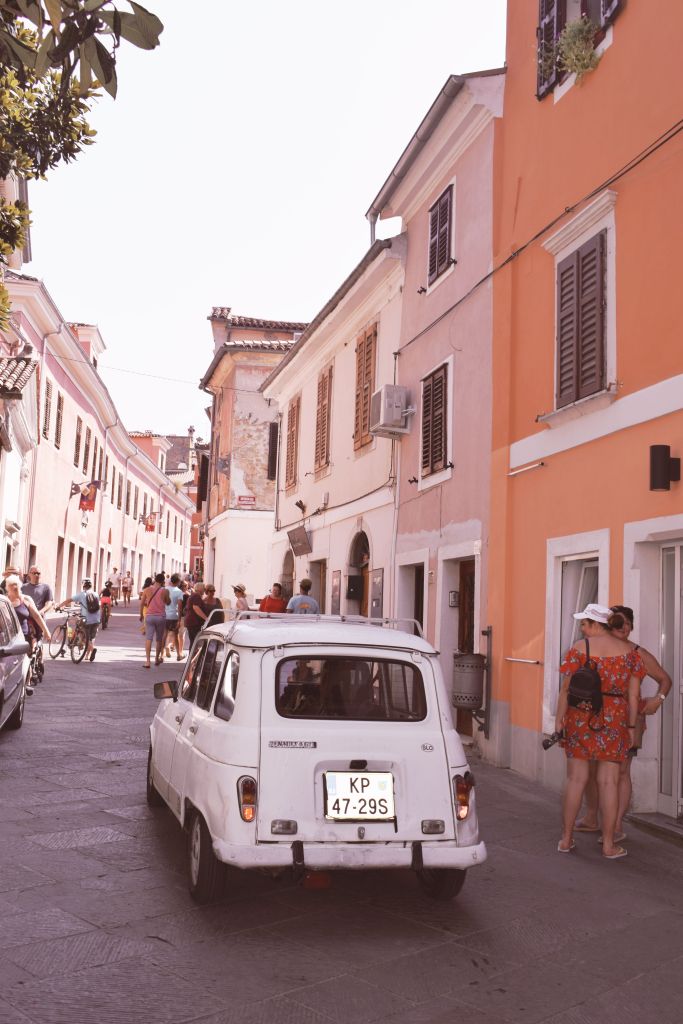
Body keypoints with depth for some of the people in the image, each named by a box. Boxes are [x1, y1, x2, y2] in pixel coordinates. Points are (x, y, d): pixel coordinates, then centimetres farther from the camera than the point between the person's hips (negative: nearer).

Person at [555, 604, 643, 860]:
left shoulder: (579, 648, -4)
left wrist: (559, 719, 2)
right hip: (615, 720, 1)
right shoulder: (629, 652, 3)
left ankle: (566, 839, 14)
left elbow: (566, 689, -6)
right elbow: (633, 695, 2)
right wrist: (631, 726, 9)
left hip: (580, 717, -1)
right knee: (609, 781, 5)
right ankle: (608, 844, 10)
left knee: (576, 778, 7)